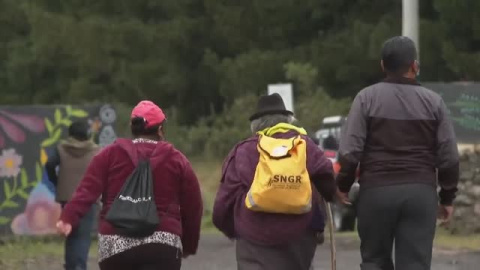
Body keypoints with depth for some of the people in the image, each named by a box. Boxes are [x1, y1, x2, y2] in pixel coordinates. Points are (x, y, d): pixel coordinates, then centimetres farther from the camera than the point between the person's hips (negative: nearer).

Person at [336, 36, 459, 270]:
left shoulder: (367, 98, -1)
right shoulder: (433, 101, 3)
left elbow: (350, 150, -5)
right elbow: (449, 157, 3)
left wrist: (343, 185, 9)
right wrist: (447, 197, 13)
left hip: (377, 190, 0)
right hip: (421, 192, 0)